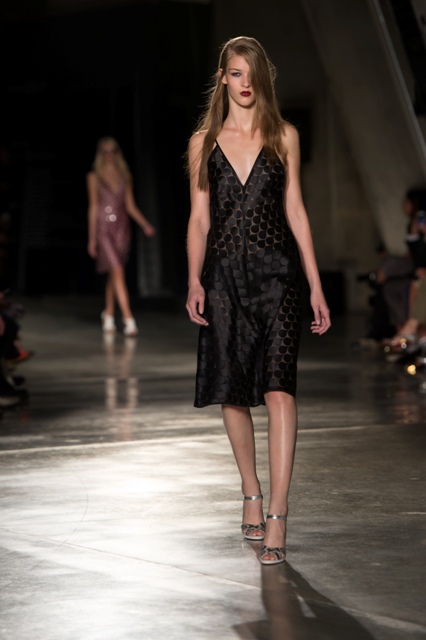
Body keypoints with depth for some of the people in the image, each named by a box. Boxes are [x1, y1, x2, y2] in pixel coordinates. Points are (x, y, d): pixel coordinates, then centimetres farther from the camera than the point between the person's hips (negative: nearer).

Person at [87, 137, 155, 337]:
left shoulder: (124, 176, 10)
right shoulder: (94, 177, 2)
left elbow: (131, 206, 12)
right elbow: (93, 207, 2)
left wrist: (145, 225, -2)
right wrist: (92, 239, 0)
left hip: (121, 227, 4)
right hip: (103, 228, -4)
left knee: (113, 275, 10)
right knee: (117, 272, -15)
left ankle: (108, 315, 26)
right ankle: (128, 319, -21)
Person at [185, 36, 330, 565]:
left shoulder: (283, 136, 7)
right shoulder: (204, 142, 9)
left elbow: (294, 211, 8)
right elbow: (199, 218, 8)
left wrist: (315, 286, 4)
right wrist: (194, 281, -6)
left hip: (275, 269, -2)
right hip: (224, 273, 2)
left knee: (278, 389, -14)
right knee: (232, 392, 8)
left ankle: (276, 519, -17)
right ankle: (251, 495, 28)